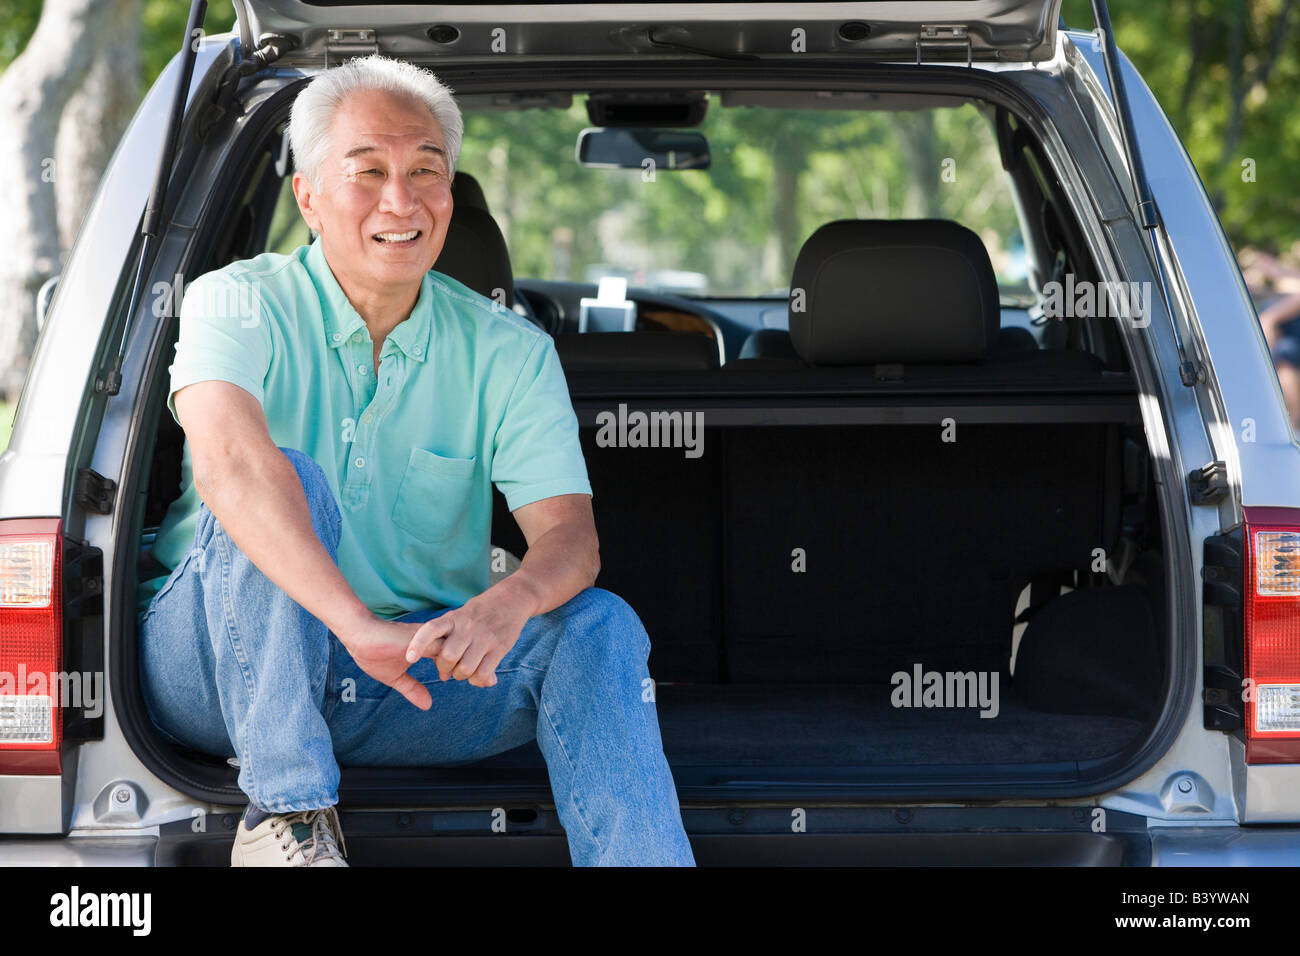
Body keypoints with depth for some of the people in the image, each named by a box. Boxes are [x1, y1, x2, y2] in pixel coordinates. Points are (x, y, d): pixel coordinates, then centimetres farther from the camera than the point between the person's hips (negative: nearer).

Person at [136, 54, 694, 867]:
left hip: (415, 676, 3)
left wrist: (508, 604, -36)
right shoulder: (243, 303, -9)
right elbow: (225, 460, -30)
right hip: (220, 673, -3)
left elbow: (570, 534, -10)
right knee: (288, 480, -29)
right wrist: (356, 625, -44)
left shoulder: (509, 351, 1)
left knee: (597, 625, -18)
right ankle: (287, 813, -29)